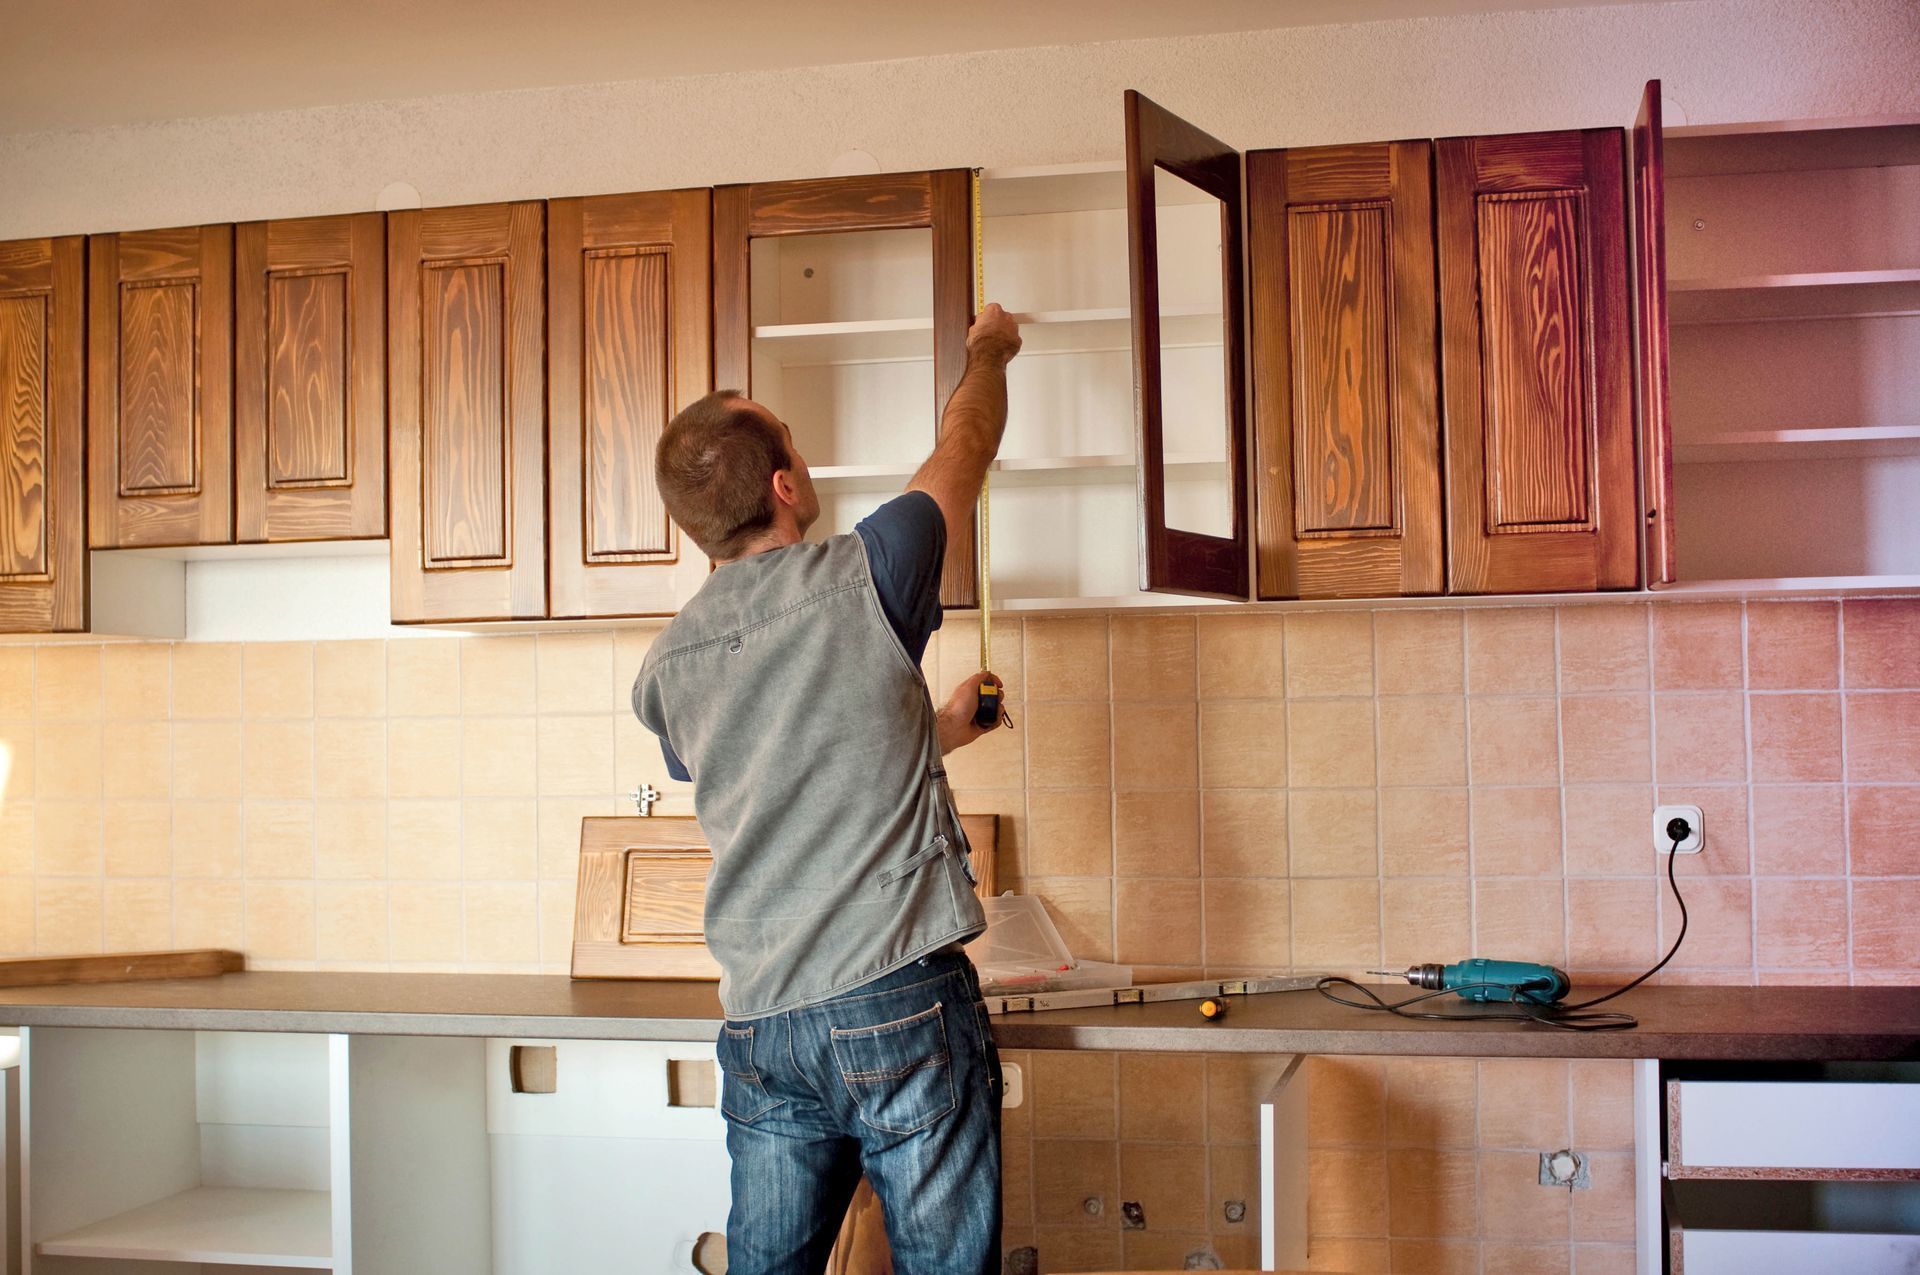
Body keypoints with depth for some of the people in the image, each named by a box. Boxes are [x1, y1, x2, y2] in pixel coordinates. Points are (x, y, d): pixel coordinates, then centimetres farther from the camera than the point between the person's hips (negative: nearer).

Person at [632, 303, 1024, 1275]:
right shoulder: (858, 579, -8)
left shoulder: (665, 670, 7)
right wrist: (988, 352, 30)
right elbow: (966, 446, 11)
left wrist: (932, 734, 34)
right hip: (900, 1006, -5)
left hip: (759, 1026, 5)